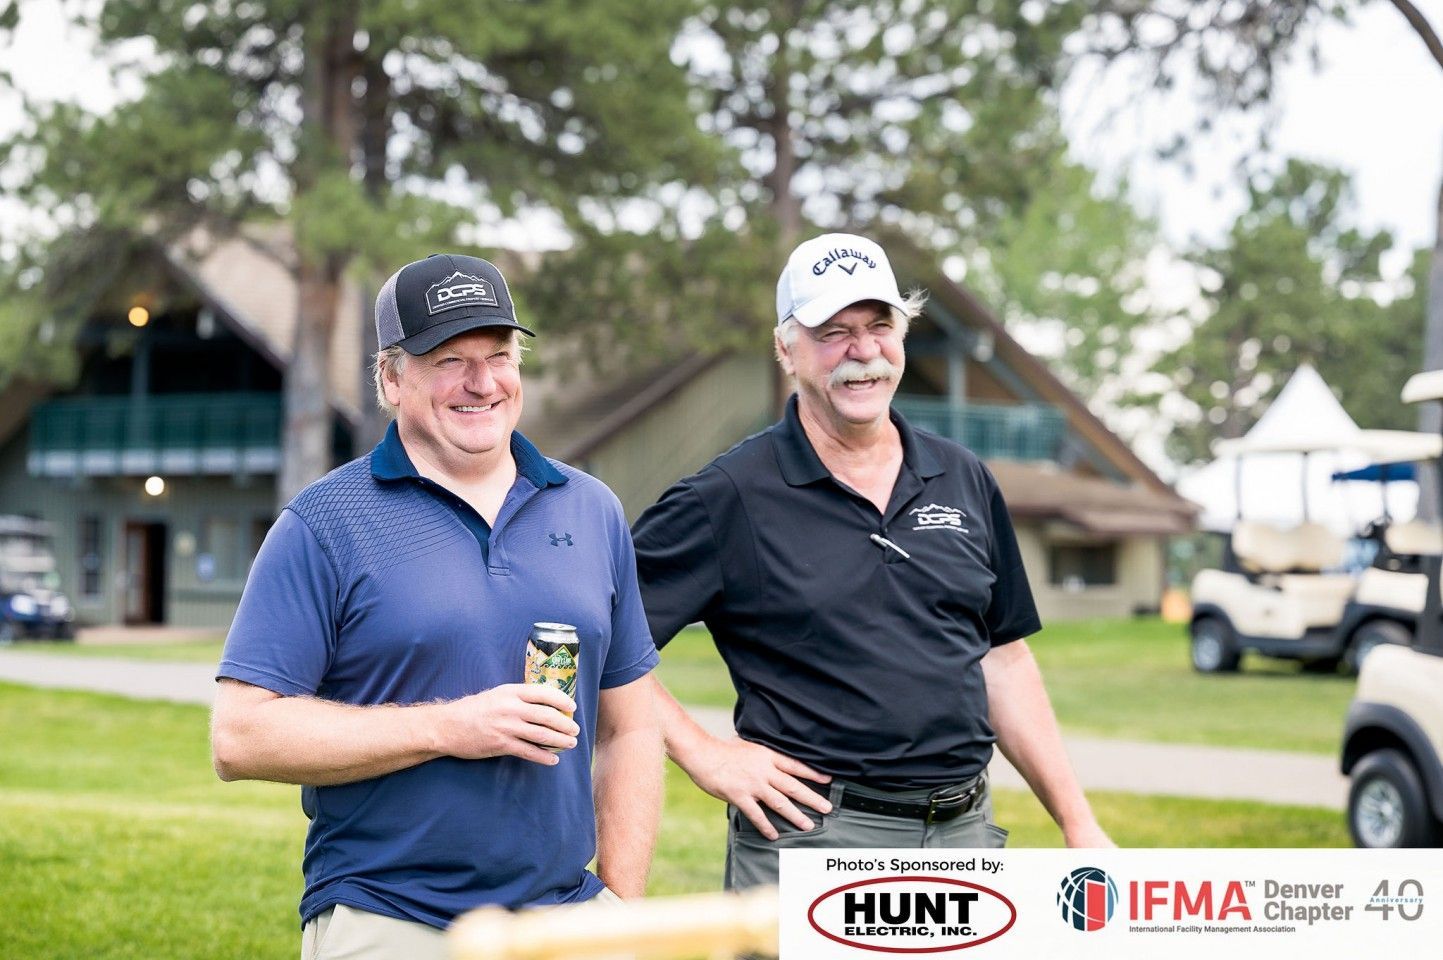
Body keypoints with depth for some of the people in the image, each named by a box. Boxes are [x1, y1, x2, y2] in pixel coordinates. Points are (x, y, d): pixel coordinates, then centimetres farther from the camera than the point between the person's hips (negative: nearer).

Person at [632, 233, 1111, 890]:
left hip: (965, 834, 5)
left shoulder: (965, 481, 11)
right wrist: (704, 754, -12)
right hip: (812, 838, -5)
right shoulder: (731, 497, -6)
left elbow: (1003, 659, 16)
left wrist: (1078, 823, 13)